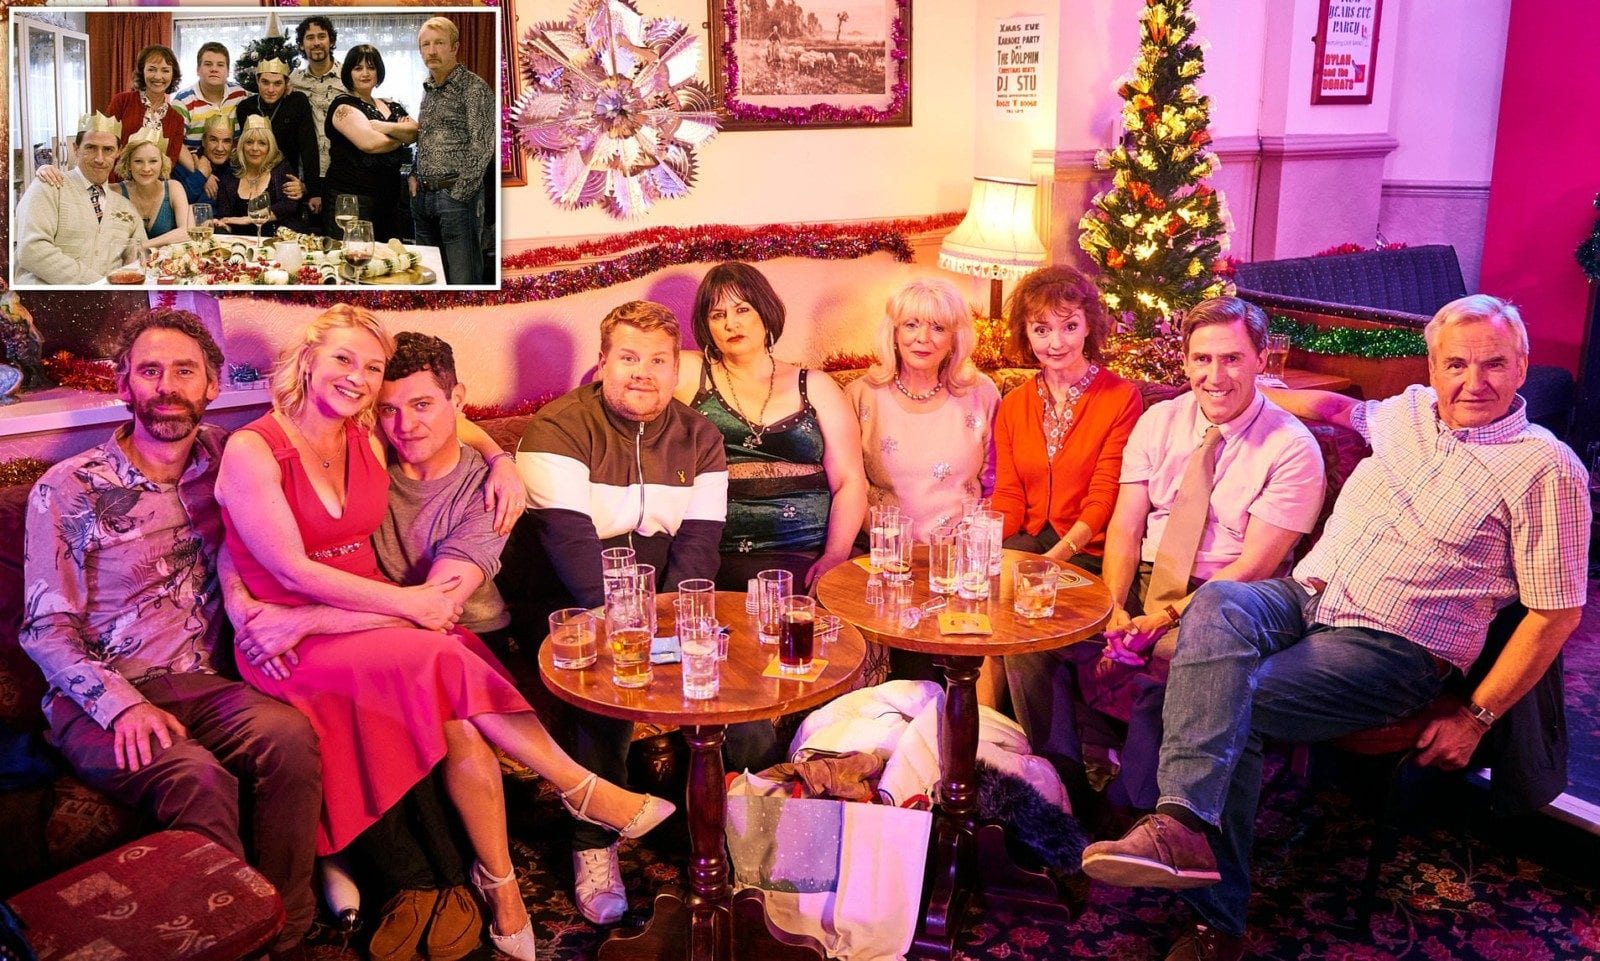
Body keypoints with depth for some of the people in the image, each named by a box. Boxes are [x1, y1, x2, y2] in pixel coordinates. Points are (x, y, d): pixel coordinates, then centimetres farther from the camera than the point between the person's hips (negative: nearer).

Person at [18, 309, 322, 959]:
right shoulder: (66, 490, 1)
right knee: (198, 778, -33)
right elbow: (46, 630, -1)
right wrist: (123, 705, -17)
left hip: (199, 684, 2)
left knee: (290, 736, -30)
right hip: (96, 702, -2)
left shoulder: (226, 462, 9)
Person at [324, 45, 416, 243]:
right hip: (350, 197, -6)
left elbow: (415, 132, 1)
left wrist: (385, 127, -15)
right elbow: (369, 143, -18)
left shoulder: (391, 107, 18)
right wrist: (401, 135, 0)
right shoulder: (344, 106, -3)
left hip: (389, 199, 6)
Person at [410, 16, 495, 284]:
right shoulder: (427, 90, 16)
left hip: (458, 195, -7)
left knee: (462, 279, -6)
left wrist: (458, 193, -13)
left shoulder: (475, 88, -7)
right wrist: (414, 177, 10)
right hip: (422, 196, 7)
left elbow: (482, 148, -12)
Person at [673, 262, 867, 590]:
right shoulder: (691, 374, 12)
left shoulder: (814, 387, 13)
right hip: (718, 559, -1)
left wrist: (835, 556, -8)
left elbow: (850, 482, 6)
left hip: (806, 555, 2)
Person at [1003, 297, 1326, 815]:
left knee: (1167, 657, -37)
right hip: (1141, 582, 5)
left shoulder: (1293, 449, -7)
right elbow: (1125, 527, 2)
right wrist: (1114, 610, -16)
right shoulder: (1159, 422, 7)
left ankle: (1124, 813, -15)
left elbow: (1255, 565, -13)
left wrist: (1167, 617, -23)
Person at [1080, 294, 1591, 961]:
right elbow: (1338, 407, 38)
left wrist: (1476, 718, -6)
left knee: (1232, 701, -29)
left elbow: (1557, 611, -3)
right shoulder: (1408, 412, 14)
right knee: (1217, 604, -31)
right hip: (1305, 597, 5)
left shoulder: (1546, 468, -3)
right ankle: (1184, 823, -42)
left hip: (1391, 648, -5)